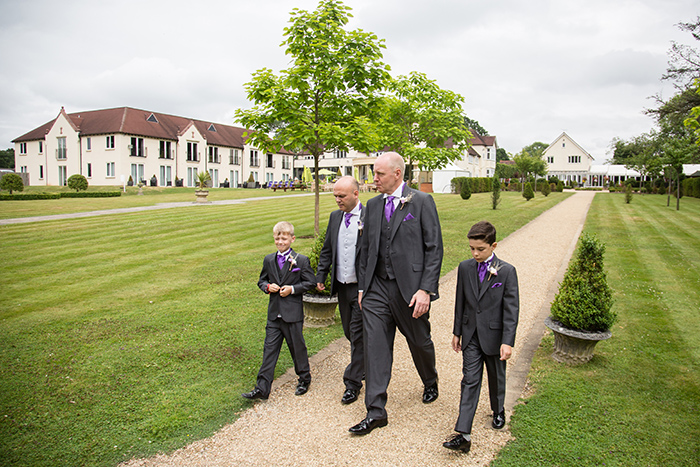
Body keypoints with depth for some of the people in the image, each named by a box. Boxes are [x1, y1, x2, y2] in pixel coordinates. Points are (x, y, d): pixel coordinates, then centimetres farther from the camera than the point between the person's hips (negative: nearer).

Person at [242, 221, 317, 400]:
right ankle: (262, 388, 10)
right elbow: (262, 280, 18)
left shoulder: (301, 260, -5)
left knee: (297, 346, 9)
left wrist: (292, 289, -15)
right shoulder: (269, 260, 8)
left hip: (293, 313, -4)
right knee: (269, 349, 5)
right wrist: (267, 287, -5)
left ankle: (304, 379, 31)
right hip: (274, 313, 4)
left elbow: (310, 282, -3)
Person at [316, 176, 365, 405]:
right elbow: (327, 250, 15)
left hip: (363, 286, -6)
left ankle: (353, 383, 11)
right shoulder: (335, 217, 8)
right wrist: (321, 276, 9)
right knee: (350, 332, 17)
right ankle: (367, 363, 40)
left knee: (357, 333, -1)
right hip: (342, 286, 7)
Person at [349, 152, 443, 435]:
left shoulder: (422, 202, -6)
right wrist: (363, 287, 11)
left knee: (419, 342, 15)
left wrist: (425, 289, -15)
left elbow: (434, 248, -9)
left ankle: (430, 383, 46)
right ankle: (376, 412, 11)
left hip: (410, 288, -4)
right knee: (375, 346, 1)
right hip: (377, 288, 4)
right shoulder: (372, 205, 9)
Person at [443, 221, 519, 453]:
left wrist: (507, 341, -16)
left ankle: (498, 412, 46)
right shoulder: (465, 268, 0)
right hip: (471, 335, 2)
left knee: (496, 378, 18)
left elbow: (511, 309, -11)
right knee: (470, 381, -1)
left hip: (494, 335, -2)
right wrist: (457, 332, 10)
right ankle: (463, 434, -2)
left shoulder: (507, 272, -11)